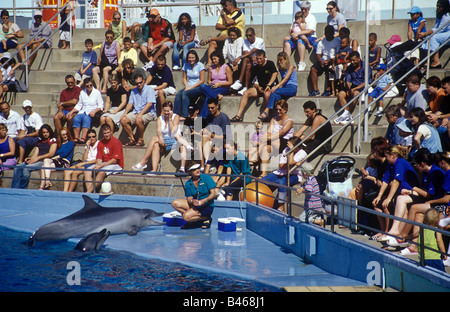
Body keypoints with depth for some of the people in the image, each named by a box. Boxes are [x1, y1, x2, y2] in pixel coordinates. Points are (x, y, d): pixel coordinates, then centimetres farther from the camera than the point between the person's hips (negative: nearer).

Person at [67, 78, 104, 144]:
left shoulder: (97, 92, 4)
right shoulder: (82, 92, 17)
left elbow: (100, 106, 0)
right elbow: (79, 105, 18)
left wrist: (94, 111, -18)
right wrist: (71, 111, 3)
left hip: (92, 113, -4)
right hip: (83, 111, 4)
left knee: (86, 118, -37)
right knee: (76, 118, -29)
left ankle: (83, 138, -46)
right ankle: (76, 138, -32)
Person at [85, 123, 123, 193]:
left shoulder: (116, 142, -9)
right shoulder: (100, 143, 11)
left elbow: (115, 160, -14)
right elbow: (99, 158, 10)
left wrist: (101, 166, -18)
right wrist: (97, 165, -14)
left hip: (116, 165, -7)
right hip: (104, 165, 7)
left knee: (101, 172, -34)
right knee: (87, 172, -14)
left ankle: (88, 192, -35)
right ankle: (89, 192, -30)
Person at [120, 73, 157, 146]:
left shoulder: (149, 89, -3)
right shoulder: (133, 91, 17)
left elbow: (149, 104, -14)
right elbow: (130, 103, 15)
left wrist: (140, 114, -23)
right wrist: (125, 113, -4)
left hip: (148, 113, -6)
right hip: (136, 112, 6)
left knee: (138, 120, -36)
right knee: (123, 120, -16)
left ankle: (141, 140, -16)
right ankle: (132, 139, -6)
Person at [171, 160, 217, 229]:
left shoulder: (206, 178, -10)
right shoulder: (188, 184, 2)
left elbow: (213, 194, -11)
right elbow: (189, 198, 1)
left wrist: (205, 200, -29)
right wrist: (192, 201, -24)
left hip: (207, 206, -6)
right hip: (195, 205, 6)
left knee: (186, 217, -26)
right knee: (175, 203, -8)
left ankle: (205, 218, -4)